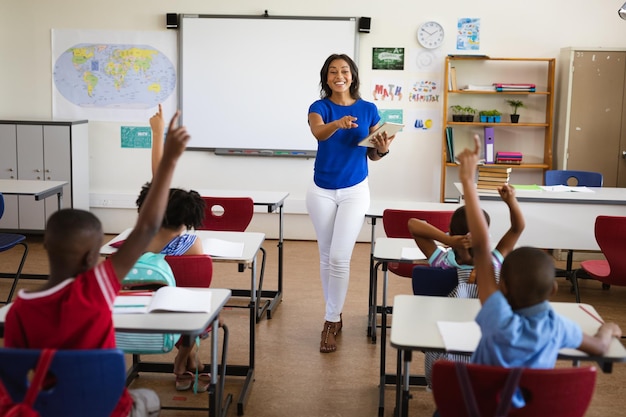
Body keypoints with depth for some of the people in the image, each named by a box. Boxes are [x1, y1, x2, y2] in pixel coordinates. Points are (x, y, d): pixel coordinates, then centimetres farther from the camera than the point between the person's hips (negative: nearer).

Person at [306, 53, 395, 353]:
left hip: (354, 191, -1)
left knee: (339, 257, -8)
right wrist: (338, 123, -50)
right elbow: (318, 132, -29)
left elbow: (372, 154, 5)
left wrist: (383, 149, -18)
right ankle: (335, 316, 26)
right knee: (326, 256, 10)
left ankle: (330, 323, 3)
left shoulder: (368, 109, -1)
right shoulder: (319, 106, -5)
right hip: (322, 191, 1)